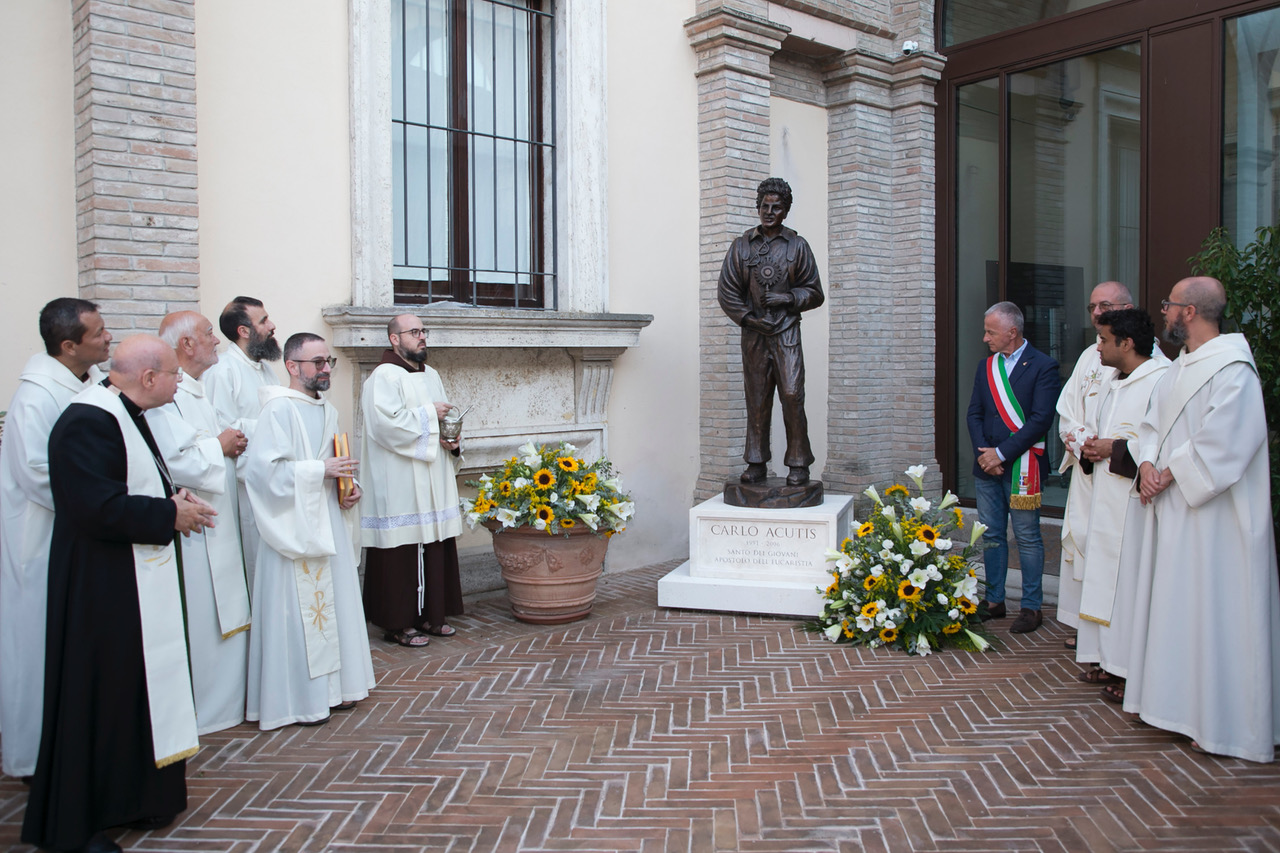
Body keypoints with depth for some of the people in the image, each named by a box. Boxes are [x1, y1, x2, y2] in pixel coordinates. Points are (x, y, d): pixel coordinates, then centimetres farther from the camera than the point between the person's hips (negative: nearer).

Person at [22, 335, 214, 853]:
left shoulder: (122, 415, 13)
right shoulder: (88, 420, -21)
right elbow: (100, 506, -28)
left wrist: (174, 504, 4)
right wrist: (170, 514, -16)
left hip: (135, 582, 10)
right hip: (102, 590, -10)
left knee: (135, 690, 17)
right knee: (97, 701, 1)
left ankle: (129, 798, 31)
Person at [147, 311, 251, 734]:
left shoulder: (197, 391, 15)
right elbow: (173, 461, -28)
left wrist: (229, 441, 9)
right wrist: (219, 446, -14)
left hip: (218, 526, 11)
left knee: (225, 616, 16)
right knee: (199, 622, 0)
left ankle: (223, 701, 29)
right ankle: (196, 712, 13)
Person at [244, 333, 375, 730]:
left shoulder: (327, 410, 14)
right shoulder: (279, 409, -12)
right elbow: (265, 468, -20)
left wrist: (350, 485, 5)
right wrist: (321, 470, -19)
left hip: (329, 521, 8)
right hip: (295, 528, -8)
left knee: (333, 603, 12)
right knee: (299, 611, -3)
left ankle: (331, 688, 24)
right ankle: (298, 700, 8)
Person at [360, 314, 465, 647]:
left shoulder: (430, 375, 18)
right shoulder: (383, 377, -7)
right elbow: (387, 423, -20)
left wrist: (452, 441, 2)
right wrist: (429, 414, -12)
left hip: (433, 483, 8)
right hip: (399, 485, -8)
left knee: (435, 546, 8)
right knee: (402, 551, -5)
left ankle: (430, 614, 18)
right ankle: (398, 623, 3)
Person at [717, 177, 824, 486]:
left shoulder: (797, 246, 6)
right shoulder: (742, 246, 9)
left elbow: (814, 292, 8)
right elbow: (727, 291, 8)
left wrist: (788, 298, -9)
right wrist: (747, 317, -4)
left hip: (786, 334, -1)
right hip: (753, 334, 2)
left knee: (792, 396, -9)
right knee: (756, 400, 5)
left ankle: (798, 464, 0)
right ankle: (756, 463, 13)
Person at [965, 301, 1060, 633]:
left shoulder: (1043, 366, -7)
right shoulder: (986, 366, 12)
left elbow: (1041, 420, -14)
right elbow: (974, 413, 10)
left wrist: (1002, 453, -16)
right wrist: (983, 453, -5)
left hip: (1022, 466, -6)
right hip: (987, 467, 6)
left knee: (1027, 537, 1)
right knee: (992, 535, 12)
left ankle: (1031, 607, 11)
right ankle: (994, 600, 23)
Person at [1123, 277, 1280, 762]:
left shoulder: (1231, 367, -14)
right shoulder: (1179, 368, 14)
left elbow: (1222, 441, -21)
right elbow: (1153, 424, 15)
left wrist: (1171, 474, -14)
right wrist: (1148, 465, -3)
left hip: (1215, 514, -9)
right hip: (1176, 508, 9)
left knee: (1216, 609, -3)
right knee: (1177, 604, 13)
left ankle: (1225, 725, 7)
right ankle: (1183, 704, 25)